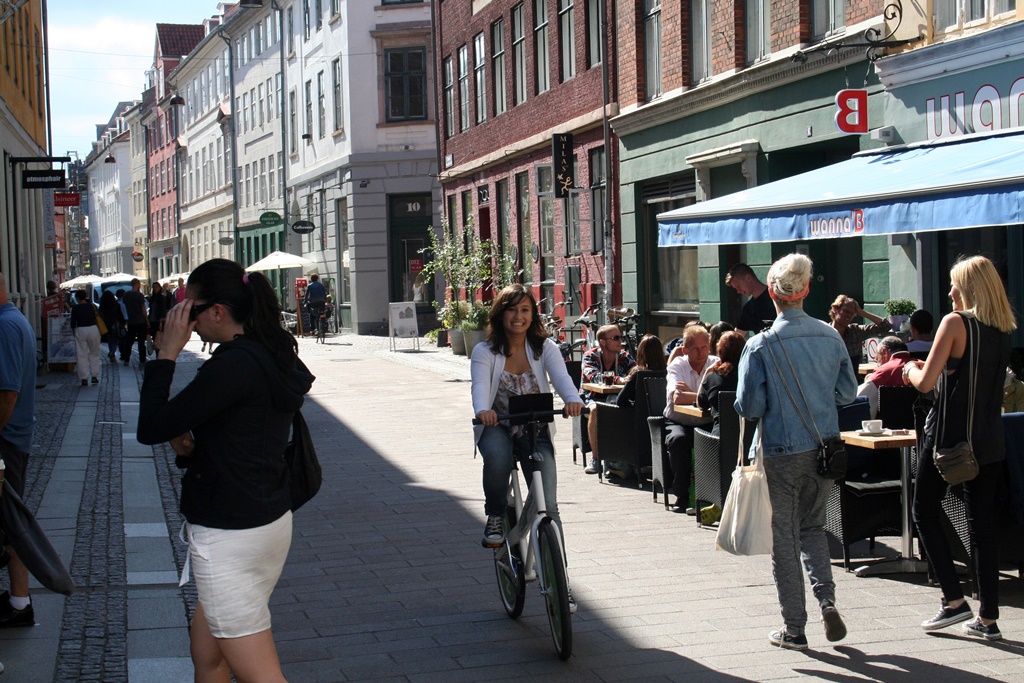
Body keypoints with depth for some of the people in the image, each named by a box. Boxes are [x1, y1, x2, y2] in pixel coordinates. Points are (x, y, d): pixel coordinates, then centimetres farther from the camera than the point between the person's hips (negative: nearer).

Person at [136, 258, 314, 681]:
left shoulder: (233, 366, -21)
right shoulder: (277, 357, 8)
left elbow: (150, 428, -18)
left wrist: (167, 354, -11)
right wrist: (190, 443, 0)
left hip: (229, 535, -10)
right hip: (271, 517, 10)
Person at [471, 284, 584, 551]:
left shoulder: (545, 348, -1)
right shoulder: (485, 351, -5)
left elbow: (561, 377, -20)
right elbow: (480, 385, -22)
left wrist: (573, 399, -44)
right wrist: (483, 410, -46)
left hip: (536, 431, 1)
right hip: (497, 427, -1)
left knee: (547, 504, -12)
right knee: (497, 458, -36)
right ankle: (495, 516, -10)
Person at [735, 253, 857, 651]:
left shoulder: (761, 346, -15)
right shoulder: (831, 337, -3)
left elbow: (749, 406, -13)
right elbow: (847, 393, 5)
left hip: (782, 451, -4)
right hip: (825, 449, 4)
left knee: (785, 539, 8)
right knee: (813, 527, 22)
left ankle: (794, 629, 13)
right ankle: (827, 601, 5)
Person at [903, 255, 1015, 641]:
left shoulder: (955, 323, -13)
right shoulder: (1004, 329, 8)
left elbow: (926, 383, -16)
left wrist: (912, 369, 5)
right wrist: (926, 369, 21)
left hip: (949, 435, -6)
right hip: (988, 441, 6)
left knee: (925, 512, 9)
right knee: (983, 523, 9)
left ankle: (954, 600, 1)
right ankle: (988, 617, 10)